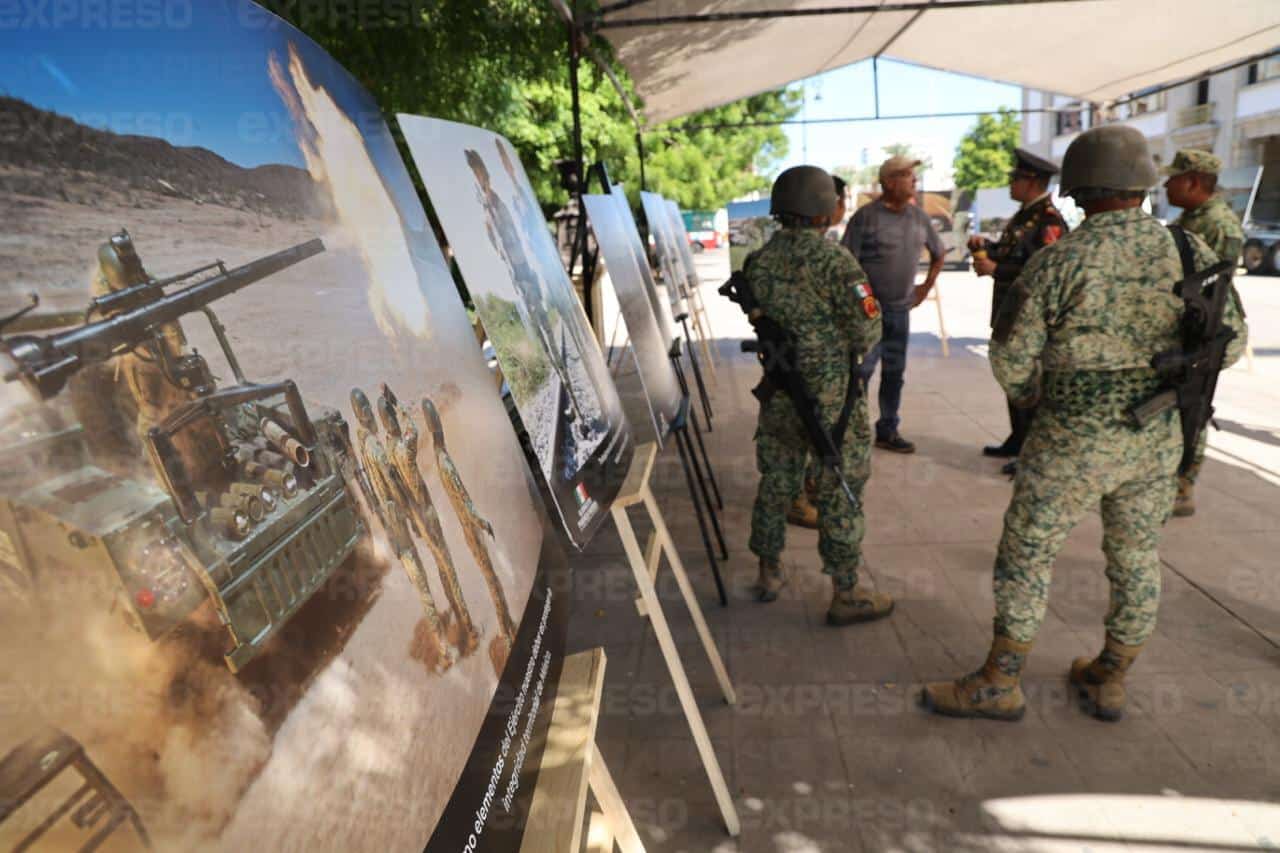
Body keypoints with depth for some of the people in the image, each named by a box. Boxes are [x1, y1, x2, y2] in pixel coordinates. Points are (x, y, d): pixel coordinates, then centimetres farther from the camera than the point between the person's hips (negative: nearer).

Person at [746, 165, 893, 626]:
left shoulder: (758, 260, 0)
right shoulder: (835, 260, -17)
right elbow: (868, 332, -14)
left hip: (777, 393, 6)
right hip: (831, 397, -5)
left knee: (775, 483, 17)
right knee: (839, 494, 5)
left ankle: (769, 573, 32)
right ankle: (846, 595, 16)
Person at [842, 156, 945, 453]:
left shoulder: (918, 215, 7)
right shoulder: (866, 216, -11)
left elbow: (938, 252, 23)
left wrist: (927, 286, 17)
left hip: (901, 309, 6)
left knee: (894, 372, 11)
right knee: (862, 371, -5)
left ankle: (887, 431, 21)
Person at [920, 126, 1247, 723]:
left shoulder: (1057, 262, -15)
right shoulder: (1190, 252, -3)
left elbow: (1010, 358, -11)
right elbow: (1228, 343, 6)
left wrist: (1035, 397, 10)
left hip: (1074, 442, -5)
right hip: (1156, 439, 5)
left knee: (1025, 554, 7)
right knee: (1136, 556, 18)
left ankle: (998, 685, 17)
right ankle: (1108, 683, 32)